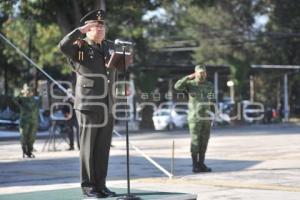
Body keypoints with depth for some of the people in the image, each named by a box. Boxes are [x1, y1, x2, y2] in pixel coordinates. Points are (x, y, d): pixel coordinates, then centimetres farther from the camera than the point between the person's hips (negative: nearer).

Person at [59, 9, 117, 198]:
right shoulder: (80, 48, -4)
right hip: (88, 106, -6)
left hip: (107, 107, 6)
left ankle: (100, 184, 15)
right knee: (88, 147, -1)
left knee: (103, 148, 7)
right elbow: (63, 46, -26)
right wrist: (81, 30, -20)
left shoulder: (109, 46, 15)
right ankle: (88, 186, 6)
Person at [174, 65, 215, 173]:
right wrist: (188, 77, -23)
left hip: (206, 117, 5)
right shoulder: (190, 84, -4)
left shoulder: (209, 85, 9)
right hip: (195, 117, -5)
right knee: (195, 142, -5)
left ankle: (201, 164, 11)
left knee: (204, 141, 5)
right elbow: (177, 86, -22)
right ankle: (195, 166, 1)